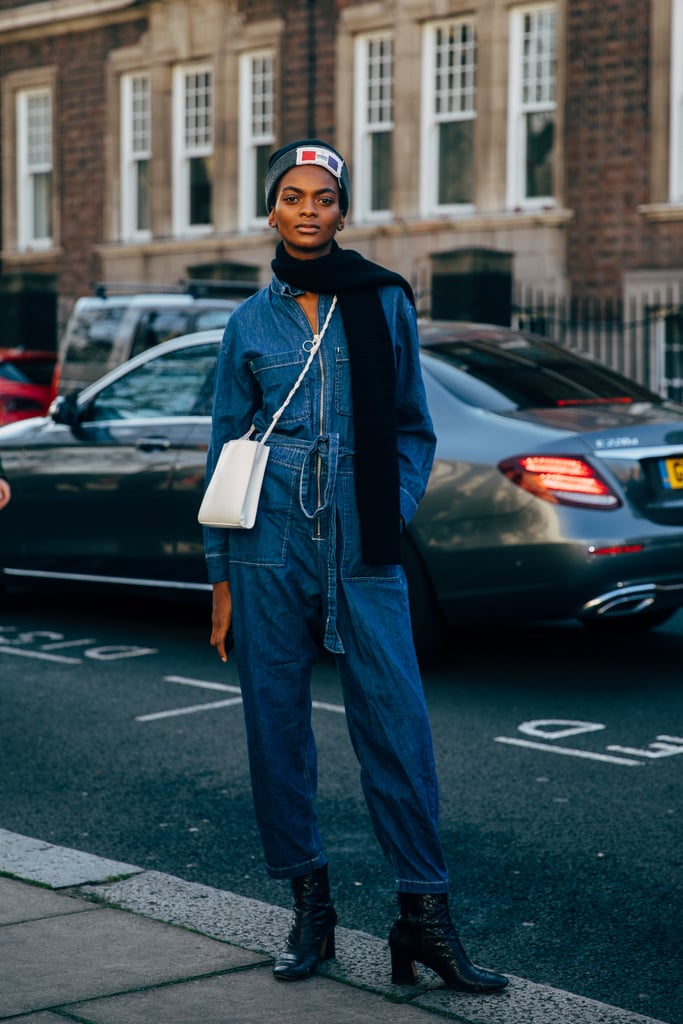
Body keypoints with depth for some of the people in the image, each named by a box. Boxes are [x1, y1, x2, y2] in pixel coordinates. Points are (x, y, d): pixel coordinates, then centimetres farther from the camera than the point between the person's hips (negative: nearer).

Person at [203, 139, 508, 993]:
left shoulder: (384, 304, 7)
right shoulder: (249, 323, 8)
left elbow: (412, 427, 13)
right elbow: (225, 448, 10)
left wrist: (395, 514, -2)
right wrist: (221, 576, 6)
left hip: (363, 553, -1)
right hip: (270, 552, 1)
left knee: (398, 729, -6)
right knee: (277, 728, 4)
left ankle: (424, 917, 1)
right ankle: (309, 910, 17)